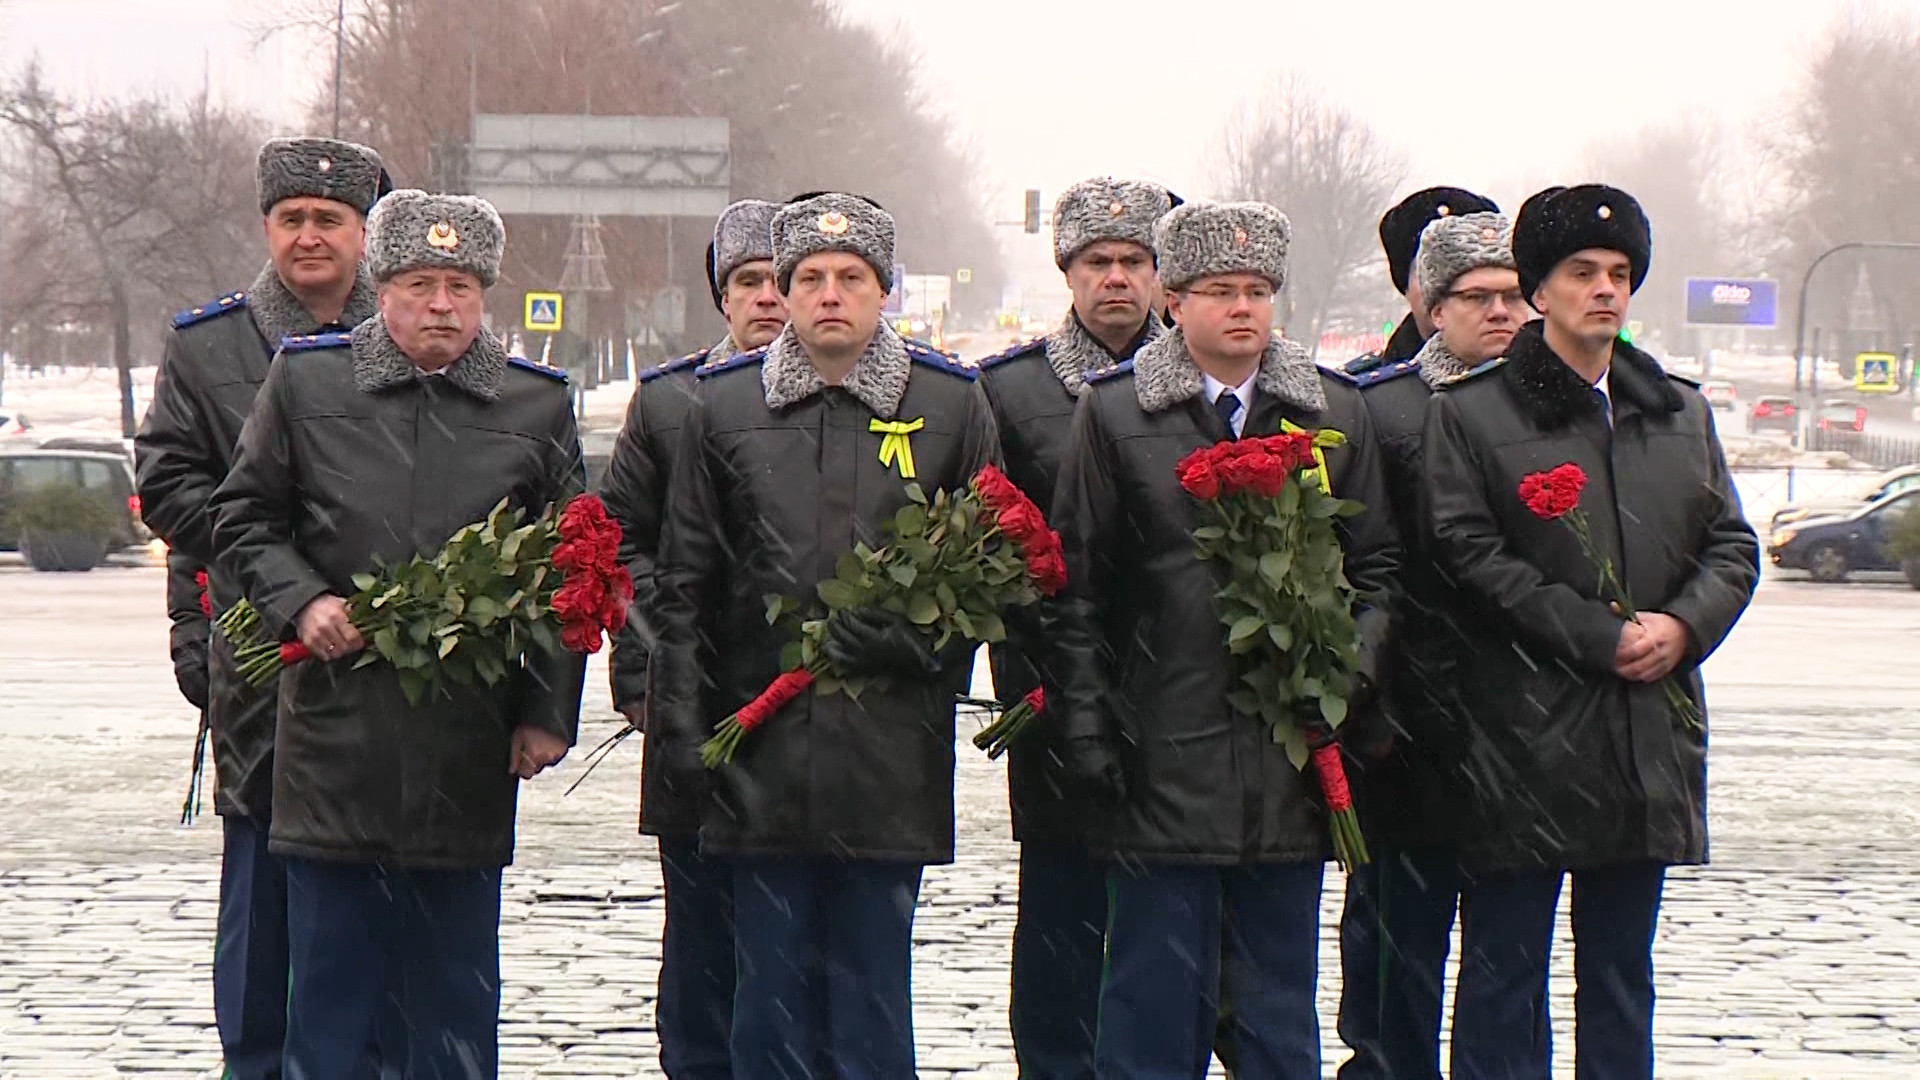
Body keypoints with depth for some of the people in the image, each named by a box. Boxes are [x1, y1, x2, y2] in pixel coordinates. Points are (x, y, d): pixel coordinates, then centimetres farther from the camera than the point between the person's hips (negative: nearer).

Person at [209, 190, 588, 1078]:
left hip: (470, 738, 0)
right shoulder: (304, 381, 5)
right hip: (335, 727, 0)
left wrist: (547, 714, 4)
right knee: (331, 959, 3)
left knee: (454, 975, 6)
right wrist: (300, 601, -7)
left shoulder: (538, 405, 6)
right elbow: (245, 517, 12)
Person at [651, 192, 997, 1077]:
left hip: (891, 760, -1)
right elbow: (684, 581, 8)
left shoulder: (951, 405, 5)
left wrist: (920, 644, -10)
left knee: (873, 984, 4)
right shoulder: (723, 405, 7)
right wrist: (680, 720, 2)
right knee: (771, 982, 5)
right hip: (762, 747, 1)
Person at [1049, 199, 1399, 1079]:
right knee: (1157, 991, 2)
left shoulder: (1334, 413, 10)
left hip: (1292, 764, 3)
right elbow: (1079, 586, 2)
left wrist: (1352, 669, -3)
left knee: (1279, 1001, 9)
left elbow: (1376, 568, 14)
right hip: (1162, 764, -2)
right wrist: (1088, 728, -4)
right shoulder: (1114, 412, 2)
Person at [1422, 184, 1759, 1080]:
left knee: (1621, 972, 12)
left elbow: (1731, 546, 14)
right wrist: (1597, 637, -15)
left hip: (1651, 735, 5)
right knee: (1504, 972, 0)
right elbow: (1468, 555, -11)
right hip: (1523, 741, -5)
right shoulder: (1469, 413, -2)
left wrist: (1683, 626, -7)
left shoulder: (1681, 413, 14)